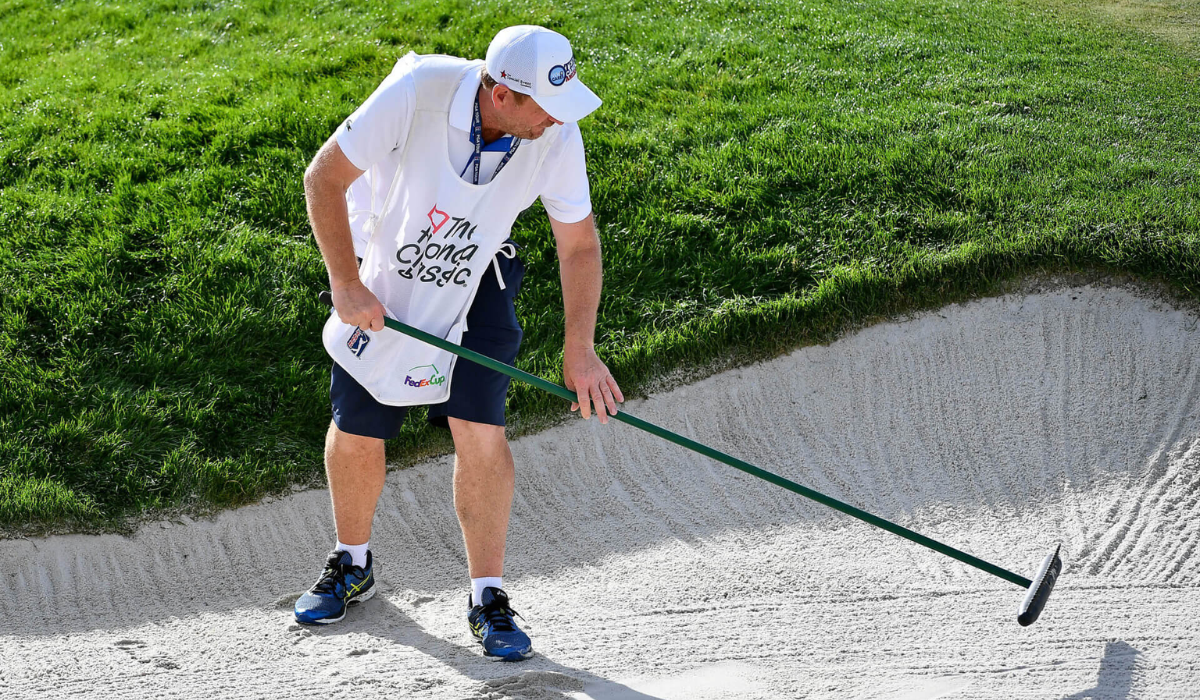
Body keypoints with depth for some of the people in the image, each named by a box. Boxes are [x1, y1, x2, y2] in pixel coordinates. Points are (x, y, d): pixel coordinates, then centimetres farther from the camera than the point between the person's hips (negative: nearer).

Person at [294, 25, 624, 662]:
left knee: (480, 430, -11)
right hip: (379, 270, -1)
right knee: (355, 434, 5)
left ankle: (486, 598, 4)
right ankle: (352, 565, 32)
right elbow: (324, 178, -21)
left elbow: (578, 243, -11)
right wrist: (346, 286, -18)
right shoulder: (417, 91, -33)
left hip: (477, 281, 1)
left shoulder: (557, 133, -24)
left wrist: (579, 351, -14)